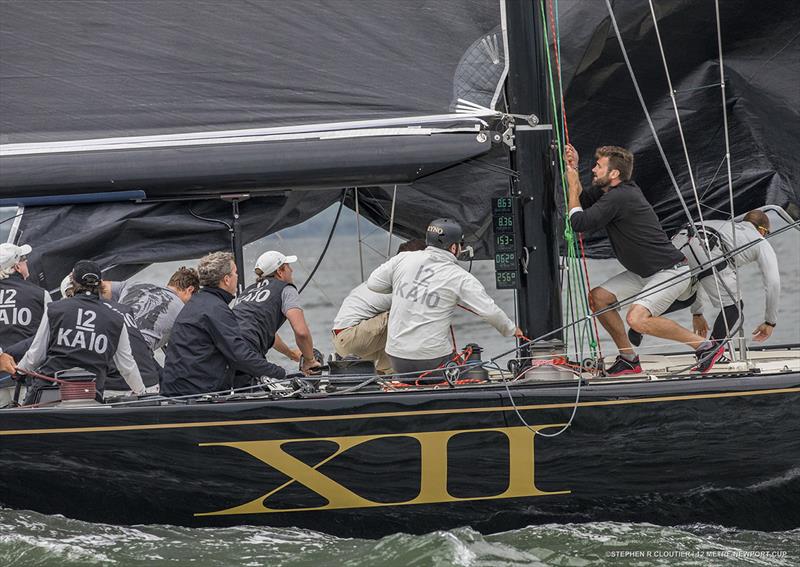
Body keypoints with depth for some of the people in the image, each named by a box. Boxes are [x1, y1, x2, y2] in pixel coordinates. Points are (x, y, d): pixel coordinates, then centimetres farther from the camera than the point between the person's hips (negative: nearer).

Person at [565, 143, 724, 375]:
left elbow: (579, 223, -19)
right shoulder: (609, 191, 9)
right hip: (644, 273, 10)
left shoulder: (618, 197, -21)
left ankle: (706, 345, -14)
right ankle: (629, 359, 14)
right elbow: (583, 202, 26)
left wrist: (573, 184, -7)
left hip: (671, 272, -10)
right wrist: (573, 169, 13)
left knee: (637, 319, -26)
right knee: (598, 297, 6)